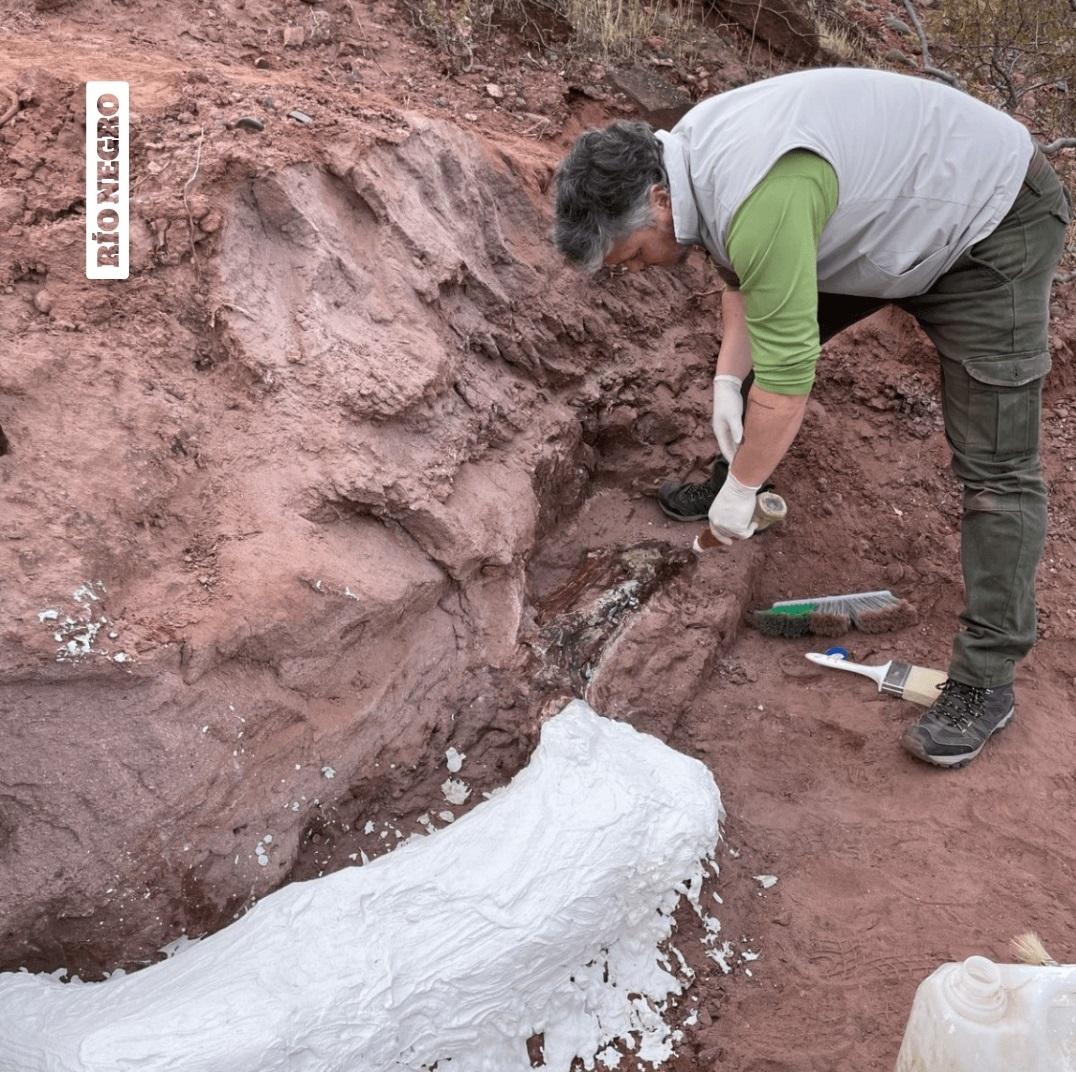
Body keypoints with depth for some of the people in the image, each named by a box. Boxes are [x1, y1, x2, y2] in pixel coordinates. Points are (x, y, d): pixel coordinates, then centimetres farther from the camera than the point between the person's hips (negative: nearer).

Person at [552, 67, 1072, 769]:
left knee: (996, 465, -10)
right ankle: (732, 480, 33)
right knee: (765, 331, 12)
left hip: (989, 224, -9)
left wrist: (741, 491, -20)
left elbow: (788, 376, -33)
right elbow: (745, 275, 7)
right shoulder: (689, 155, -8)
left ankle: (987, 680, -4)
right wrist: (729, 378, -4)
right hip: (888, 207, 9)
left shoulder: (760, 201, -38)